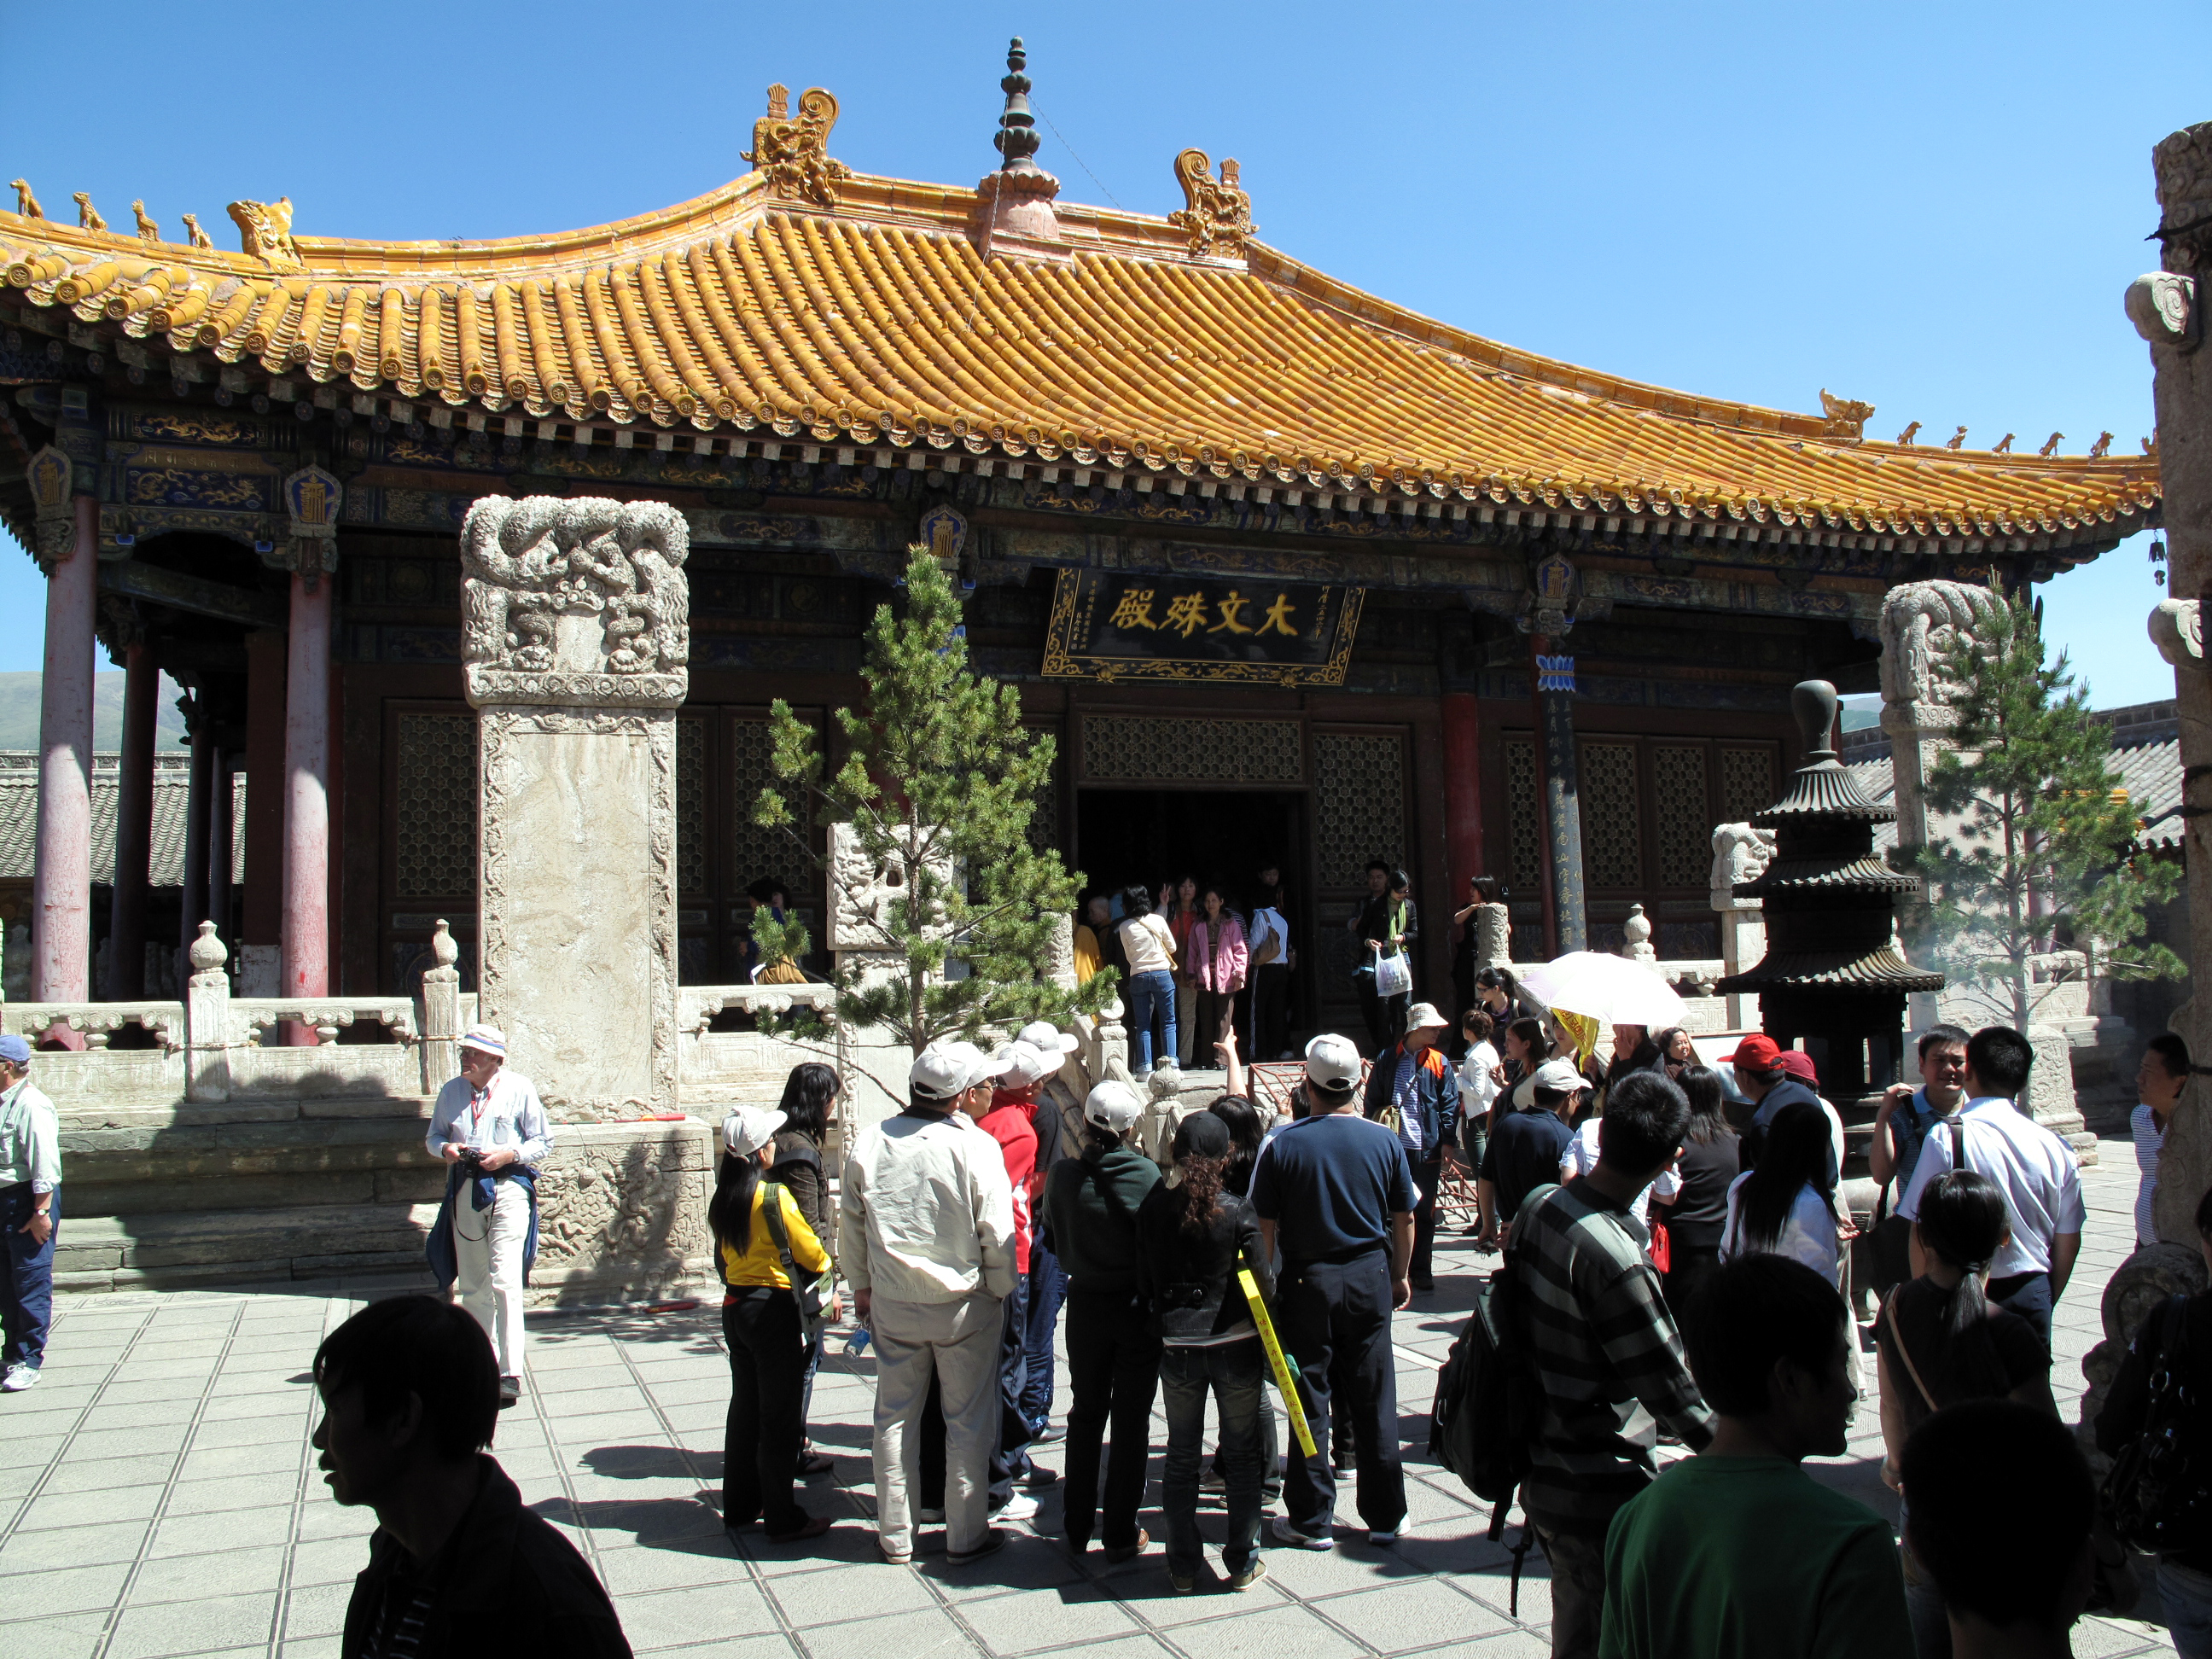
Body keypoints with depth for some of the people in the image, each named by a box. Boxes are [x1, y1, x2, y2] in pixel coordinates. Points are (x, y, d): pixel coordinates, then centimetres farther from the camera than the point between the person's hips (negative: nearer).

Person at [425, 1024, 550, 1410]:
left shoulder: (519, 1089, -2)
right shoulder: (451, 1091, 9)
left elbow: (543, 1140, 2)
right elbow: (433, 1136, 19)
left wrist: (508, 1154, -14)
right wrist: (445, 1148, -4)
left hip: (507, 1185, -5)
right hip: (465, 1187, 5)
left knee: (504, 1280, -14)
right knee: (472, 1285, 11)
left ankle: (511, 1374, -14)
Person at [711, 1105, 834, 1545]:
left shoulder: (722, 1200, 3)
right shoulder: (774, 1195, -19)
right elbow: (809, 1250, -9)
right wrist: (826, 1266, 10)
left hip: (734, 1307, 7)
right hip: (774, 1309, -7)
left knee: (745, 1409, 18)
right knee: (779, 1417, 2)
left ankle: (739, 1507, 27)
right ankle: (783, 1519, 9)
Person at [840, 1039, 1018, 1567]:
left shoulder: (869, 1143, -5)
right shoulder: (976, 1147, -17)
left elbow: (850, 1225, 5)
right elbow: (997, 1236, -13)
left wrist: (861, 1286, 18)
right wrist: (1001, 1291, 3)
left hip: (891, 1303, 4)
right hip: (963, 1305, -3)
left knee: (894, 1417, 16)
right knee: (968, 1421, 11)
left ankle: (894, 1535, 26)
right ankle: (965, 1535, 20)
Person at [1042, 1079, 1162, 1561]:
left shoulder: (1063, 1174, -9)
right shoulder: (1144, 1173, -17)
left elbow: (1053, 1238, 3)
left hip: (1085, 1305, 3)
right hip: (1137, 1307, -3)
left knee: (1086, 1414, 18)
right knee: (1132, 1421, 8)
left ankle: (1078, 1527, 25)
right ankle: (1121, 1535, 15)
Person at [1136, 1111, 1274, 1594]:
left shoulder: (1153, 1208, -6)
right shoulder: (1238, 1211, -14)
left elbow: (1144, 1282, 1)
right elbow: (1263, 1282, -10)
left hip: (1177, 1348, 2)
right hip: (1237, 1345, -2)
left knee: (1181, 1456, 14)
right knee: (1242, 1454, 13)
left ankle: (1183, 1567, 20)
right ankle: (1242, 1563, 21)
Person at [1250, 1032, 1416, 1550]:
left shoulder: (1283, 1145, -10)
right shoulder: (1385, 1141, -5)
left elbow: (1264, 1225, -8)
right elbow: (1404, 1220, 3)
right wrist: (1400, 1275, 17)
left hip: (1306, 1283, -2)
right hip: (1370, 1280, 2)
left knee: (1310, 1402, 7)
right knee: (1375, 1403, 10)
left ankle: (1311, 1521, 15)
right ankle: (1385, 1517, 20)